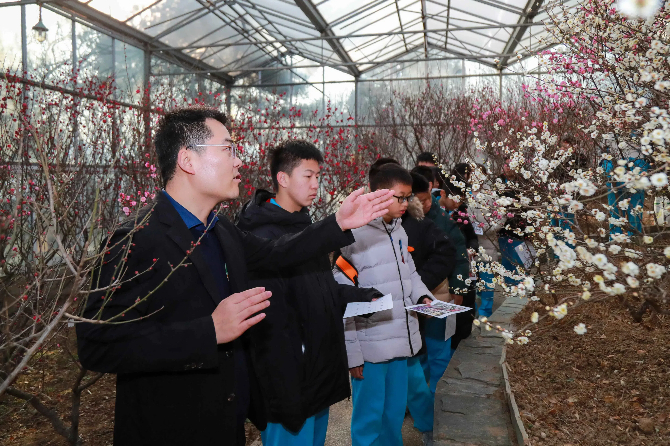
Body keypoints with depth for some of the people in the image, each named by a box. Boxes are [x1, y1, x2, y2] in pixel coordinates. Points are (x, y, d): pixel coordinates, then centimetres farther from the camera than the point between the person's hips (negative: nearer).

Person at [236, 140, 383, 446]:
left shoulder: (304, 225, 12)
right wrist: (286, 395, -23)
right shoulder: (263, 236, -20)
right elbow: (273, 323, -23)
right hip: (291, 382, -9)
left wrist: (366, 297, 5)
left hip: (321, 374, 9)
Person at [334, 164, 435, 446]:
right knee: (369, 417, 9)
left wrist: (422, 296, 1)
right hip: (370, 346, -7)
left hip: (400, 339, 7)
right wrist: (352, 351, -12)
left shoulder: (399, 231, 7)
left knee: (395, 413, 20)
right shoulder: (354, 235, -15)